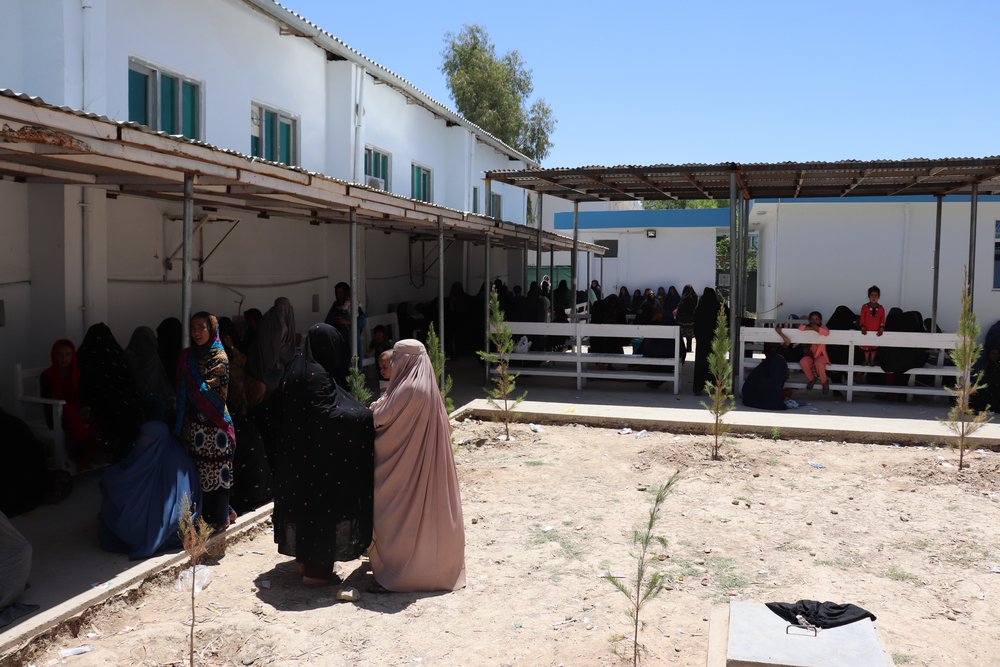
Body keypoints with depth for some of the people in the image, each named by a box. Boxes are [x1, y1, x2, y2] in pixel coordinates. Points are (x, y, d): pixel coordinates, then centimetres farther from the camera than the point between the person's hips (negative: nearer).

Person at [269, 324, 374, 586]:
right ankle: (317, 569, 8)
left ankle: (306, 558, 30)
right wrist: (366, 416, -20)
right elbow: (326, 416, -26)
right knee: (322, 506, 0)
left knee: (304, 504, 18)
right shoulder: (317, 375, -20)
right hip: (317, 456, -9)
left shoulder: (297, 369, 8)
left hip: (297, 453, 9)